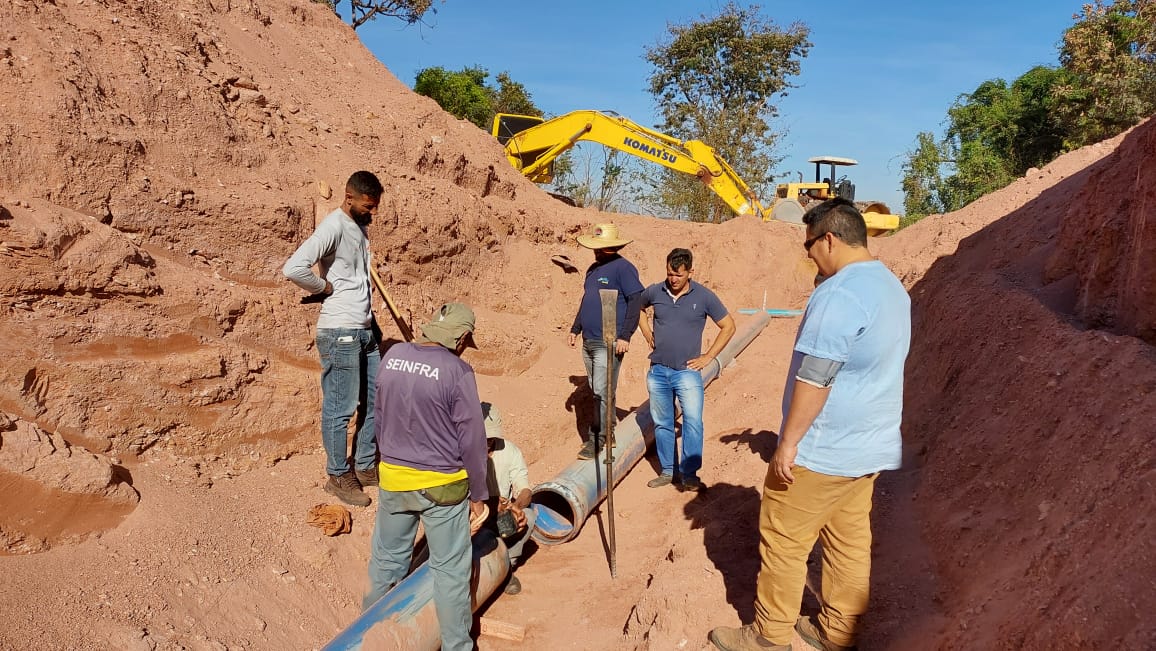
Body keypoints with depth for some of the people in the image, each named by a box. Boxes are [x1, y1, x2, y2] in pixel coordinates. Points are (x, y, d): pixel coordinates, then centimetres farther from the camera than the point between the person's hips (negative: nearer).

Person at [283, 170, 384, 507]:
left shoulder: (360, 227, 12)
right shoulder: (333, 227, -15)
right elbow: (293, 268, -28)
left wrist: (372, 322, 14)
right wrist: (325, 287, -13)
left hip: (366, 329, 9)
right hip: (340, 332, -9)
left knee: (376, 401, 15)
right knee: (341, 407, 1)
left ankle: (365, 467, 28)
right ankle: (338, 476, 16)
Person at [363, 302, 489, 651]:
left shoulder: (392, 356, -2)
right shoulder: (457, 371, -18)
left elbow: (379, 416, 10)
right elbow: (472, 440, -14)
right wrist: (478, 494, -2)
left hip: (392, 478, 6)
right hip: (441, 486, -5)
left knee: (386, 558, 22)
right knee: (451, 571, 9)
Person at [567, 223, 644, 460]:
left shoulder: (623, 268, -10)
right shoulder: (593, 269, 16)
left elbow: (636, 301, -15)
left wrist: (625, 336, -20)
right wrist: (575, 329, 22)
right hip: (588, 341, 9)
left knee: (602, 392, -8)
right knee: (597, 391, 14)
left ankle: (596, 440, -2)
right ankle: (608, 433, 25)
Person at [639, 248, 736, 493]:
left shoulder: (704, 296, -7)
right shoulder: (655, 292, -1)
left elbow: (728, 326, 1)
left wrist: (708, 356, -2)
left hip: (687, 372, -3)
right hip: (658, 371, 3)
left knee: (693, 422, -12)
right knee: (662, 424, 11)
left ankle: (689, 475, -5)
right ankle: (667, 471, 23)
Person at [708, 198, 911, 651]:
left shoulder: (839, 294, -22)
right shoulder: (892, 287, 10)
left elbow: (814, 377, -23)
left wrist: (789, 442, -17)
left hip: (823, 449, -9)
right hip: (869, 446, 9)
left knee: (783, 541, 4)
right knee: (850, 542, 16)